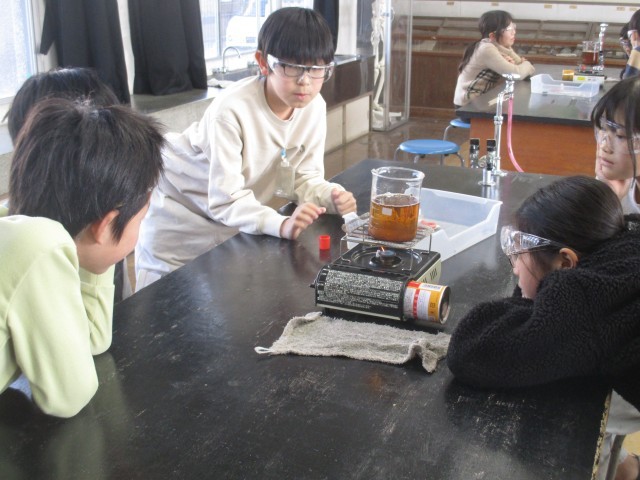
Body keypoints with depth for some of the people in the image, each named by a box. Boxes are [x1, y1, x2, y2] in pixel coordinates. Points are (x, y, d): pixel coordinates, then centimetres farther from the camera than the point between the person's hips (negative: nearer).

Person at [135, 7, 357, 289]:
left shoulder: (314, 108, -15)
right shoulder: (231, 110, -34)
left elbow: (305, 178, -8)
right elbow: (225, 198, -36)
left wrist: (332, 197, -30)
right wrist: (281, 225, -51)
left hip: (236, 220, 5)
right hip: (179, 207, -5)